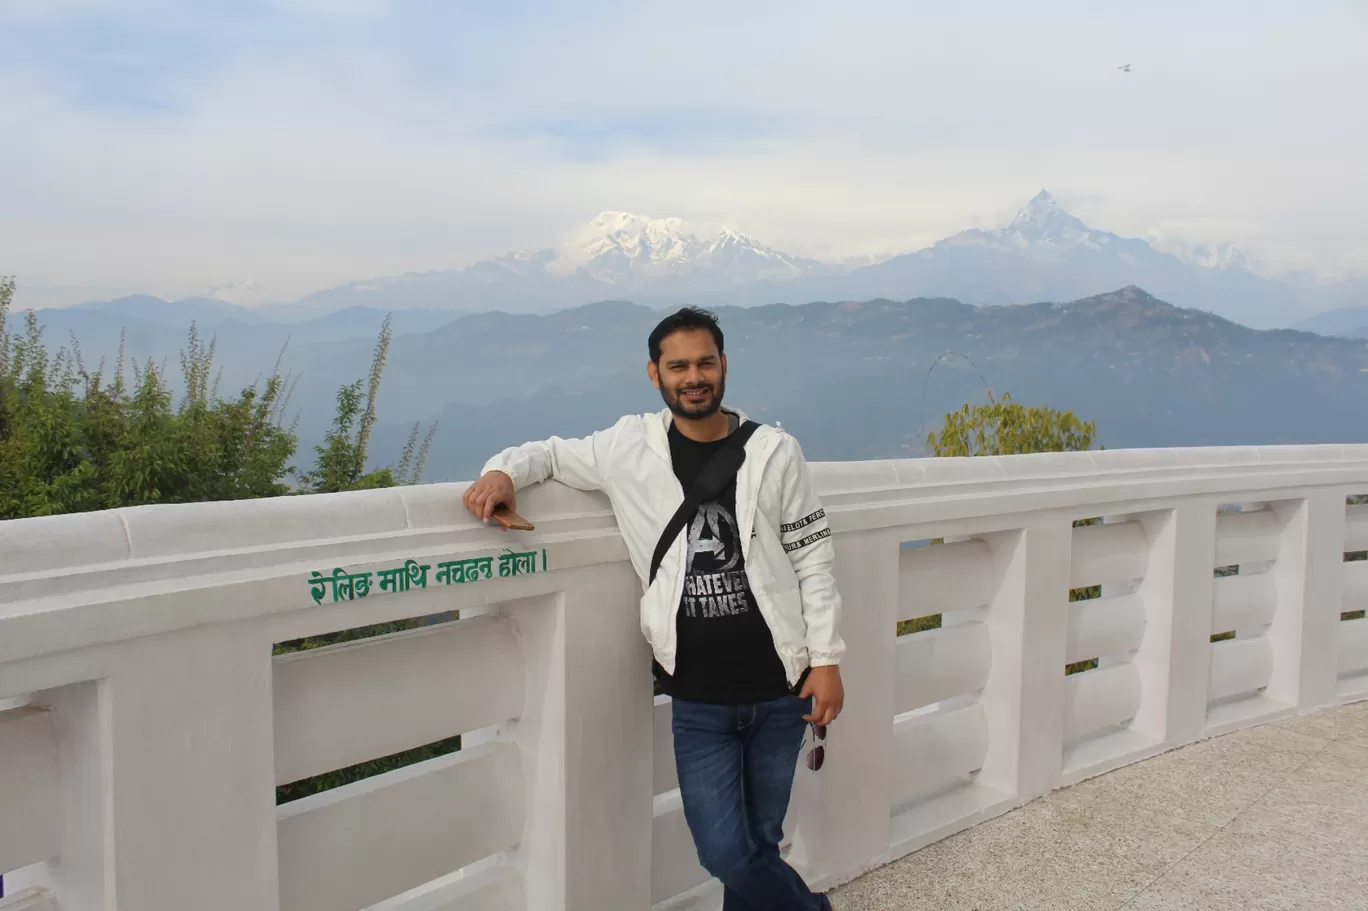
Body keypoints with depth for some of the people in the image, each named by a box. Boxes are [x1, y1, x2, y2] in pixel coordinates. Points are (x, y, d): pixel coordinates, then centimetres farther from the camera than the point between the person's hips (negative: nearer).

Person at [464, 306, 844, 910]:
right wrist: (504, 470, -11)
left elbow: (812, 559, 1)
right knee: (725, 854, 3)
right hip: (698, 701, 0)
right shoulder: (630, 449, -1)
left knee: (758, 844, 14)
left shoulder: (773, 452, -2)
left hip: (780, 691, 0)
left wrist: (827, 658, -3)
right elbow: (552, 452, 12)